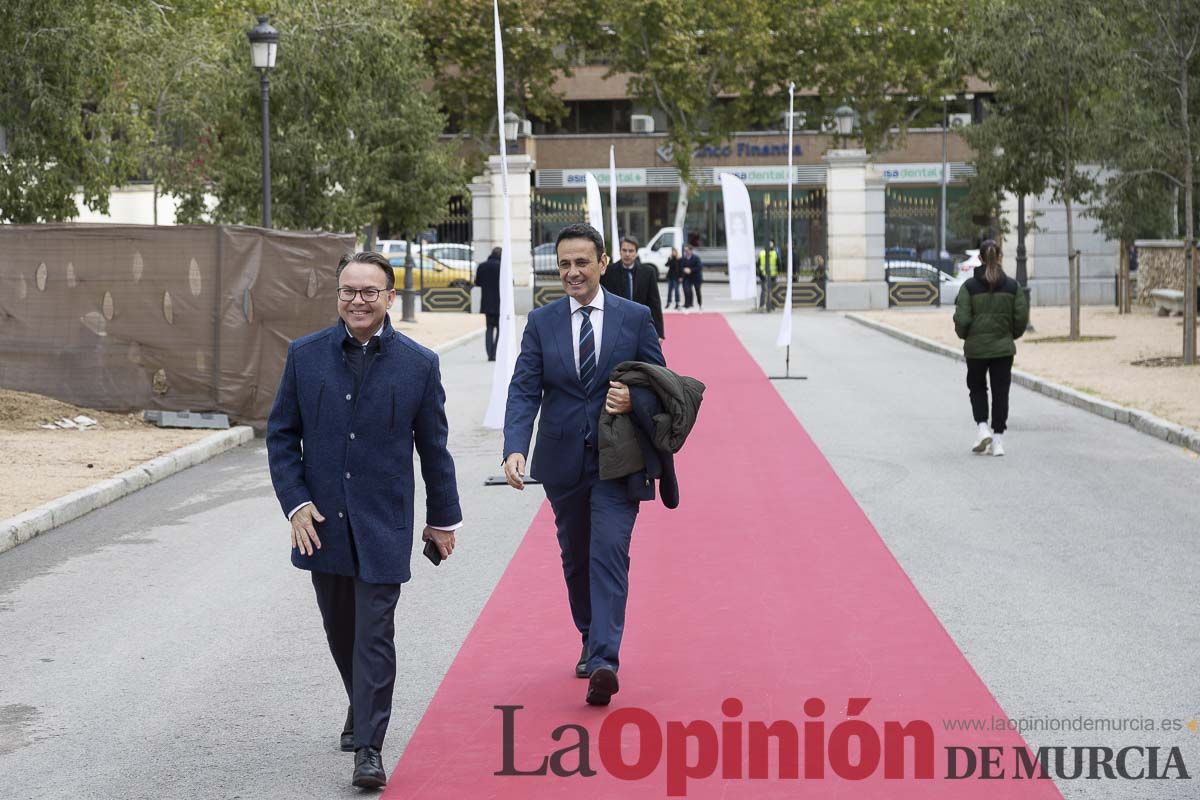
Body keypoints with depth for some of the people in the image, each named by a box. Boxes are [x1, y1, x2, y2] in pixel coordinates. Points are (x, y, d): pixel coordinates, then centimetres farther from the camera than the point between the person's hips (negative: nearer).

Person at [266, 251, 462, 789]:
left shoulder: (418, 364, -3)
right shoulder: (305, 355, 0)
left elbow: (433, 446, 4)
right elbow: (281, 435, 4)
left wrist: (443, 518, 10)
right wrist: (296, 504, -6)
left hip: (383, 523, -3)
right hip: (321, 521, 3)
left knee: (374, 634, -6)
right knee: (341, 630, 16)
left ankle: (369, 746, -2)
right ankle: (363, 709, 39)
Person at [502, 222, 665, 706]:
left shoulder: (635, 318, 0)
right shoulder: (541, 322, 3)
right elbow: (524, 390, -5)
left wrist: (635, 400, -17)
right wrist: (515, 448, -21)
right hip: (563, 461, 3)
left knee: (608, 553, -14)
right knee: (575, 557, 15)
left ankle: (603, 662, -20)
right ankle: (591, 643, 34)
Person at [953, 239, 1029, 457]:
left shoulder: (970, 286, -9)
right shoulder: (1012, 286, -3)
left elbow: (962, 319, -12)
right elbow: (1022, 316, -3)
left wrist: (965, 336, 8)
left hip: (976, 347, -1)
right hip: (1003, 347, 1)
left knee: (977, 389, 18)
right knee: (1001, 393, 7)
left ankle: (982, 427, -1)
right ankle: (998, 440, 5)